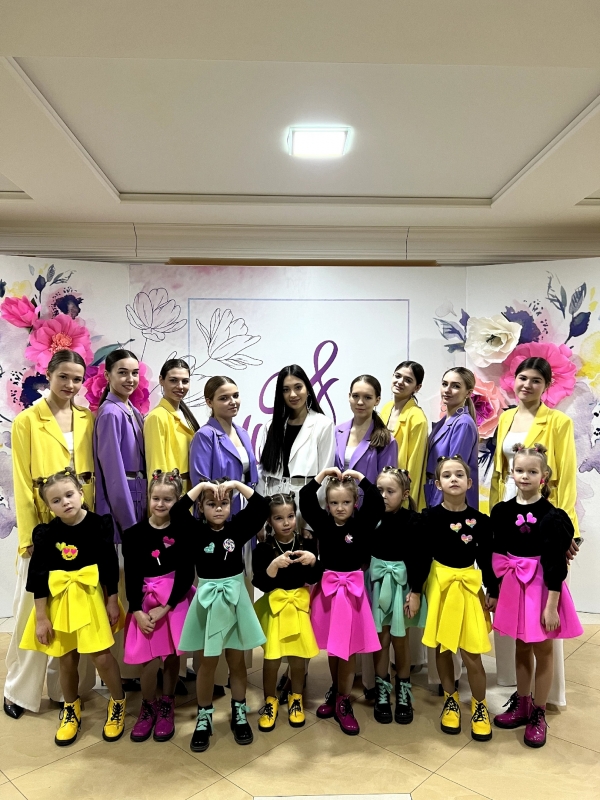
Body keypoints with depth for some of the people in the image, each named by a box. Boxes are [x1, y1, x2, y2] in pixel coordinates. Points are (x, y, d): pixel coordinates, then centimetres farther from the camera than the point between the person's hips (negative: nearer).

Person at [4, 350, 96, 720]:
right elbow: (23, 484, -5)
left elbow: (97, 473, 7)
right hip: (45, 530, -3)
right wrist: (29, 536, -8)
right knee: (36, 610, 6)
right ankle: (20, 689, 25)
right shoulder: (27, 421, -3)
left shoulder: (89, 419, 6)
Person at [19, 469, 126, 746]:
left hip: (91, 596, -1)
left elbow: (110, 566, -6)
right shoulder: (46, 533, -9)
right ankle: (71, 709, 38)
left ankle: (118, 703, 23)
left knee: (102, 656, -3)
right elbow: (38, 576, -5)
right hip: (59, 600, 2)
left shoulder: (99, 524, -11)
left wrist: (112, 602, -3)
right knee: (67, 660, 12)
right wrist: (41, 616, -5)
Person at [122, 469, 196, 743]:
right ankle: (148, 707, 22)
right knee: (151, 660, -6)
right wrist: (137, 611, -12)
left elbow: (186, 574, -7)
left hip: (176, 599, 0)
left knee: (172, 655, 4)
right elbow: (131, 576, -2)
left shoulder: (183, 532, -5)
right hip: (146, 600, 1)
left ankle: (167, 706, 30)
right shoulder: (134, 534, -1)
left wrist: (165, 608, -14)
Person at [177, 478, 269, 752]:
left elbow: (262, 507, -15)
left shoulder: (238, 527, -3)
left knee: (237, 661, 13)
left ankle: (239, 714, 30)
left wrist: (236, 484, -18)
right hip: (207, 600, -1)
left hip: (235, 598, 1)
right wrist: (201, 485, -23)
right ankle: (204, 718, 27)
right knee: (207, 663, 10)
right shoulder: (197, 531, -6)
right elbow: (176, 512, -22)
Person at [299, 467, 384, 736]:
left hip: (352, 588, -2)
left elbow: (377, 504, -16)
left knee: (349, 648, 5)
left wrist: (360, 478, -16)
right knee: (332, 646, 15)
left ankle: (343, 702, 19)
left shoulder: (361, 524, -4)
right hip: (327, 587, 2)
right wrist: (321, 475, -12)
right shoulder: (322, 523, -1)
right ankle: (335, 692, 35)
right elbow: (305, 501, -8)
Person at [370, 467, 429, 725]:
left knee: (400, 639, 10)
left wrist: (415, 592, -14)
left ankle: (403, 691, 28)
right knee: (381, 638, 6)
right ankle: (382, 691, 21)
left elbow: (421, 559, -12)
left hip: (403, 582, -1)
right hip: (377, 581, 2)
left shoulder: (413, 521, -12)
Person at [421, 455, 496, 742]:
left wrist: (493, 593, 3)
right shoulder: (429, 517, -10)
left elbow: (486, 560, 2)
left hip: (469, 584, 0)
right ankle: (450, 699, 36)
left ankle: (479, 705, 26)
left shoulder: (480, 520, -5)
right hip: (439, 583, 0)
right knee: (442, 647, 13)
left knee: (471, 653, 1)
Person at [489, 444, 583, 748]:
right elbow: (496, 556, 5)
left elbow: (556, 564, -15)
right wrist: (493, 592, 9)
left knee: (542, 650, 10)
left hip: (542, 587, -4)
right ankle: (521, 704, 35)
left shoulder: (551, 516, -14)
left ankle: (538, 714, 26)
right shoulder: (501, 511, -1)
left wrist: (551, 605, -15)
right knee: (521, 647, 18)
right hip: (512, 586, 4)